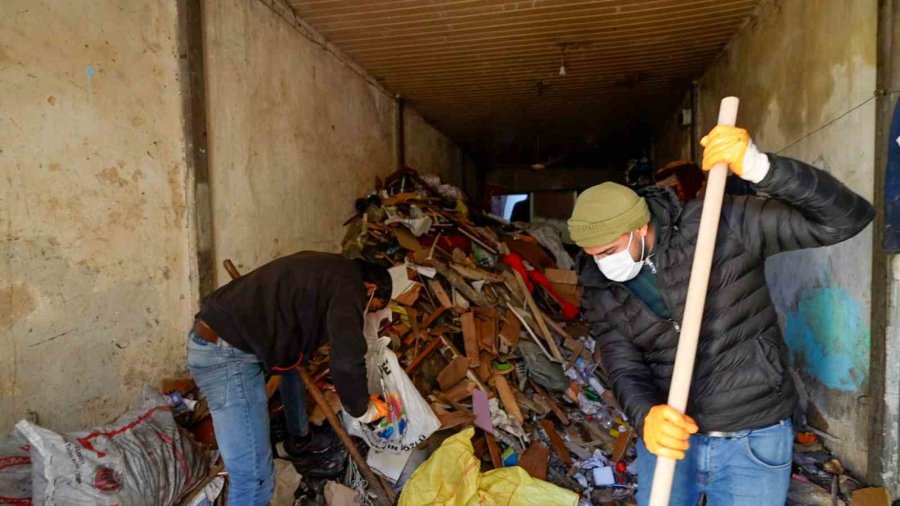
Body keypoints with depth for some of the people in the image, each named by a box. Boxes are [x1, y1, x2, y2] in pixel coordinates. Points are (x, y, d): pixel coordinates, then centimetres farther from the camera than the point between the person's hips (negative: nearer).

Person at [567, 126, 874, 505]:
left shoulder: (721, 224, -15)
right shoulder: (600, 293, -5)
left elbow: (848, 218, -16)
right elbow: (624, 370, -9)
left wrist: (760, 167, -32)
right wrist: (646, 416, -31)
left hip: (751, 441, -2)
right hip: (668, 436, 3)